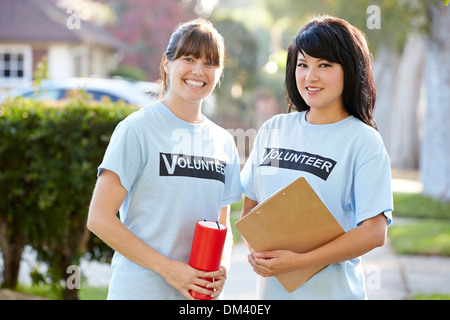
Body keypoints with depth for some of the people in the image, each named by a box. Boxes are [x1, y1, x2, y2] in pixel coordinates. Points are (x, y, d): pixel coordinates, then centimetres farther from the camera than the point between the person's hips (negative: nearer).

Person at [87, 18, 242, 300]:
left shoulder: (224, 142, 8)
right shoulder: (137, 129, -8)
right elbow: (100, 218, -12)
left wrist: (221, 269, -4)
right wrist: (167, 268, -16)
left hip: (199, 294, 5)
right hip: (140, 289, -4)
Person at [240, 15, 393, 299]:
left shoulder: (364, 141, -9)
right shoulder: (273, 130, 6)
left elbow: (374, 232, -15)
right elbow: (250, 205, 11)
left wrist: (297, 261, -20)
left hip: (333, 290, -4)